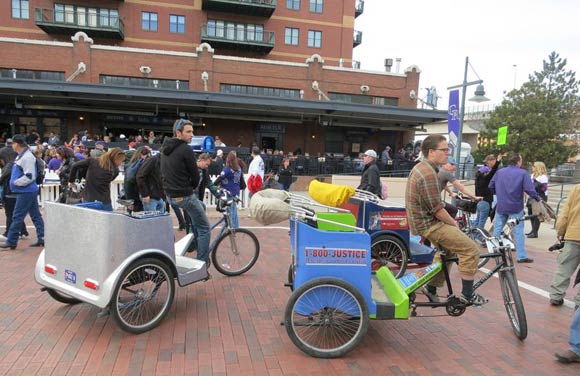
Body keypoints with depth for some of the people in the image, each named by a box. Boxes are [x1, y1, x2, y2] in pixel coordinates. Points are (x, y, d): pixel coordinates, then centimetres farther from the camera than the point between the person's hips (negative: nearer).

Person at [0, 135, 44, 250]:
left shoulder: (27, 157, -18)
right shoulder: (21, 156, 14)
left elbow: (30, 176, -23)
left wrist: (15, 182, -14)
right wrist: (15, 182, 12)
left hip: (26, 192, -10)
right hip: (30, 191, 10)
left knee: (17, 217, -3)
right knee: (36, 215, 10)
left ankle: (11, 241, 5)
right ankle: (42, 238, 14)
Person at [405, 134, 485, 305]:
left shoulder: (420, 168, 12)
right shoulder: (428, 174, -22)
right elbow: (437, 209, -21)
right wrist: (454, 224, -6)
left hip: (422, 220, 11)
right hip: (428, 224, -11)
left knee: (446, 249, 28)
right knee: (471, 249, -10)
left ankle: (432, 288, 35)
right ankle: (467, 294, 0)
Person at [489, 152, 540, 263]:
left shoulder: (499, 172, 4)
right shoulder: (523, 173, -10)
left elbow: (491, 187, 10)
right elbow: (530, 190, -16)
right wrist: (537, 198, -1)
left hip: (500, 206, 4)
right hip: (516, 208, -4)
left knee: (497, 229, 13)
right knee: (518, 231, 1)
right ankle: (521, 256, 2)